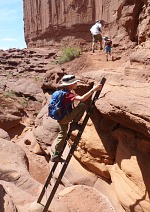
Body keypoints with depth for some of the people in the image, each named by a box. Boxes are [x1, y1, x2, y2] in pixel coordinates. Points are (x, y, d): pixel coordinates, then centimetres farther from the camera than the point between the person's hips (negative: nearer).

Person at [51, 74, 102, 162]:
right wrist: (93, 90, -35)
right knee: (82, 105, -16)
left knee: (62, 134, 21)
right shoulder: (68, 94, -21)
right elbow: (82, 98, -37)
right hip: (64, 118, -10)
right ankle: (74, 124, -5)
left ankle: (56, 155, 27)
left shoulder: (64, 92, 8)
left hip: (61, 118, 10)